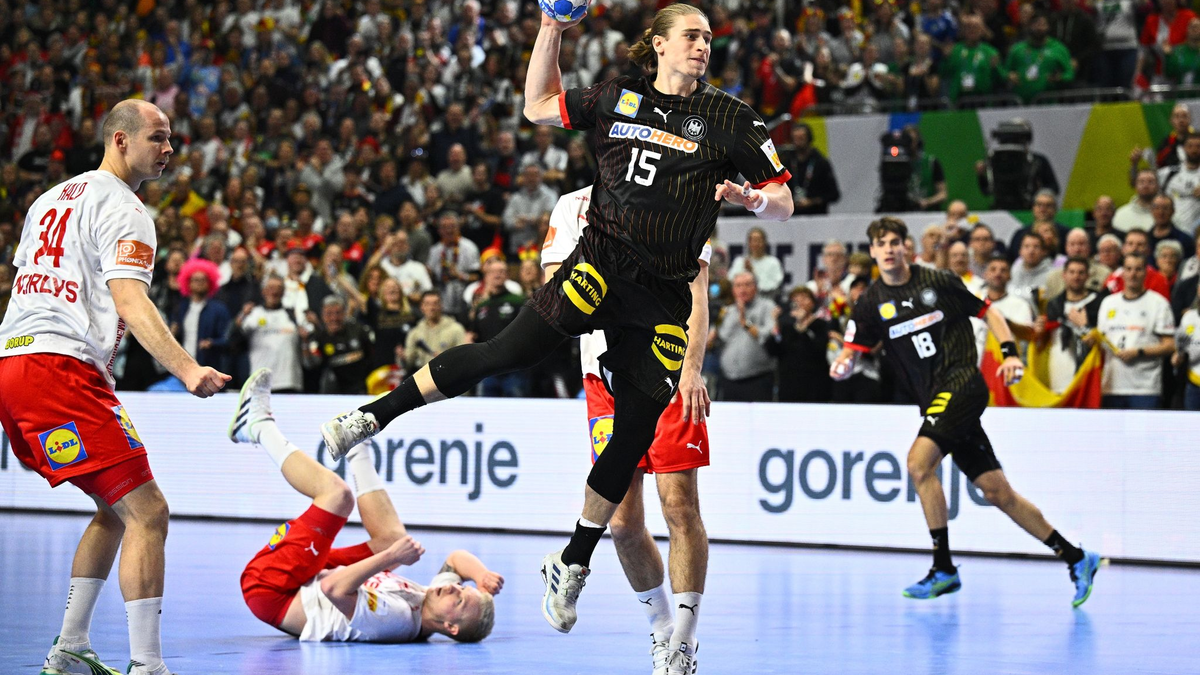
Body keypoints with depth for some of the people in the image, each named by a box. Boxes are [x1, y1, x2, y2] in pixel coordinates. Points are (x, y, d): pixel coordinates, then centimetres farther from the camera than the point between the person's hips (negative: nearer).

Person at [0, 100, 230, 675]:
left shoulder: (52, 199, 23)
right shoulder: (121, 207, -5)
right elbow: (129, 303, -19)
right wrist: (186, 370, -30)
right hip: (60, 369, -10)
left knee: (116, 509, 21)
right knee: (147, 512, -11)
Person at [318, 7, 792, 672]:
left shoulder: (729, 118, 6)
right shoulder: (617, 98, 8)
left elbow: (783, 203, 7)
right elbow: (537, 107, 20)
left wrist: (753, 199, -15)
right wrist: (550, 31, 11)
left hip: (664, 298, 1)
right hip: (600, 263, -1)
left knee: (634, 433, 3)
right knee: (505, 352, -17)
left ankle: (573, 564, 17)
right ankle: (373, 415, -5)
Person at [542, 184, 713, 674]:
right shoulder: (573, 207, 10)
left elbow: (697, 295, -3)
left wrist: (691, 368, -18)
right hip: (605, 376, 2)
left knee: (680, 507, -10)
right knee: (624, 523, 1)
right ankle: (660, 630, 22)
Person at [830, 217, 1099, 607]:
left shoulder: (938, 283, 2)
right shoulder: (872, 303, 9)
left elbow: (987, 312, 10)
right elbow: (852, 352, 2)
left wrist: (1010, 353, -3)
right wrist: (841, 366, -21)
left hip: (962, 383, -5)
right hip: (934, 399, 5)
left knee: (919, 462, -23)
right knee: (997, 491, 3)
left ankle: (944, 568, -14)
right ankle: (1075, 558, 14)